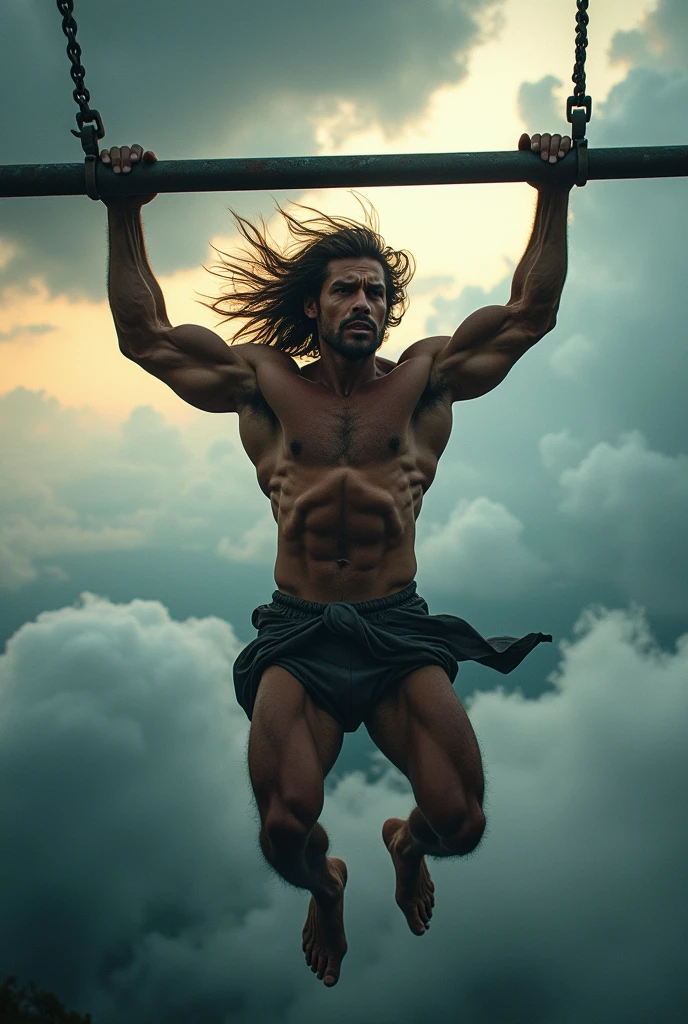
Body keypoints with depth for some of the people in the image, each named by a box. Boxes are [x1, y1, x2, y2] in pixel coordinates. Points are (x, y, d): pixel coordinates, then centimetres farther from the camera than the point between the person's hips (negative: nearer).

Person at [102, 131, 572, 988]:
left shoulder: (425, 380, 8)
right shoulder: (266, 384, 8)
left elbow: (530, 313, 9)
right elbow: (143, 334, 10)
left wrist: (552, 195, 4)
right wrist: (124, 211, 5)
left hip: (399, 629, 1)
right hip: (297, 634, 0)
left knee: (460, 820, -17)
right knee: (286, 826, -23)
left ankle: (407, 846, 25)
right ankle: (324, 886, 19)